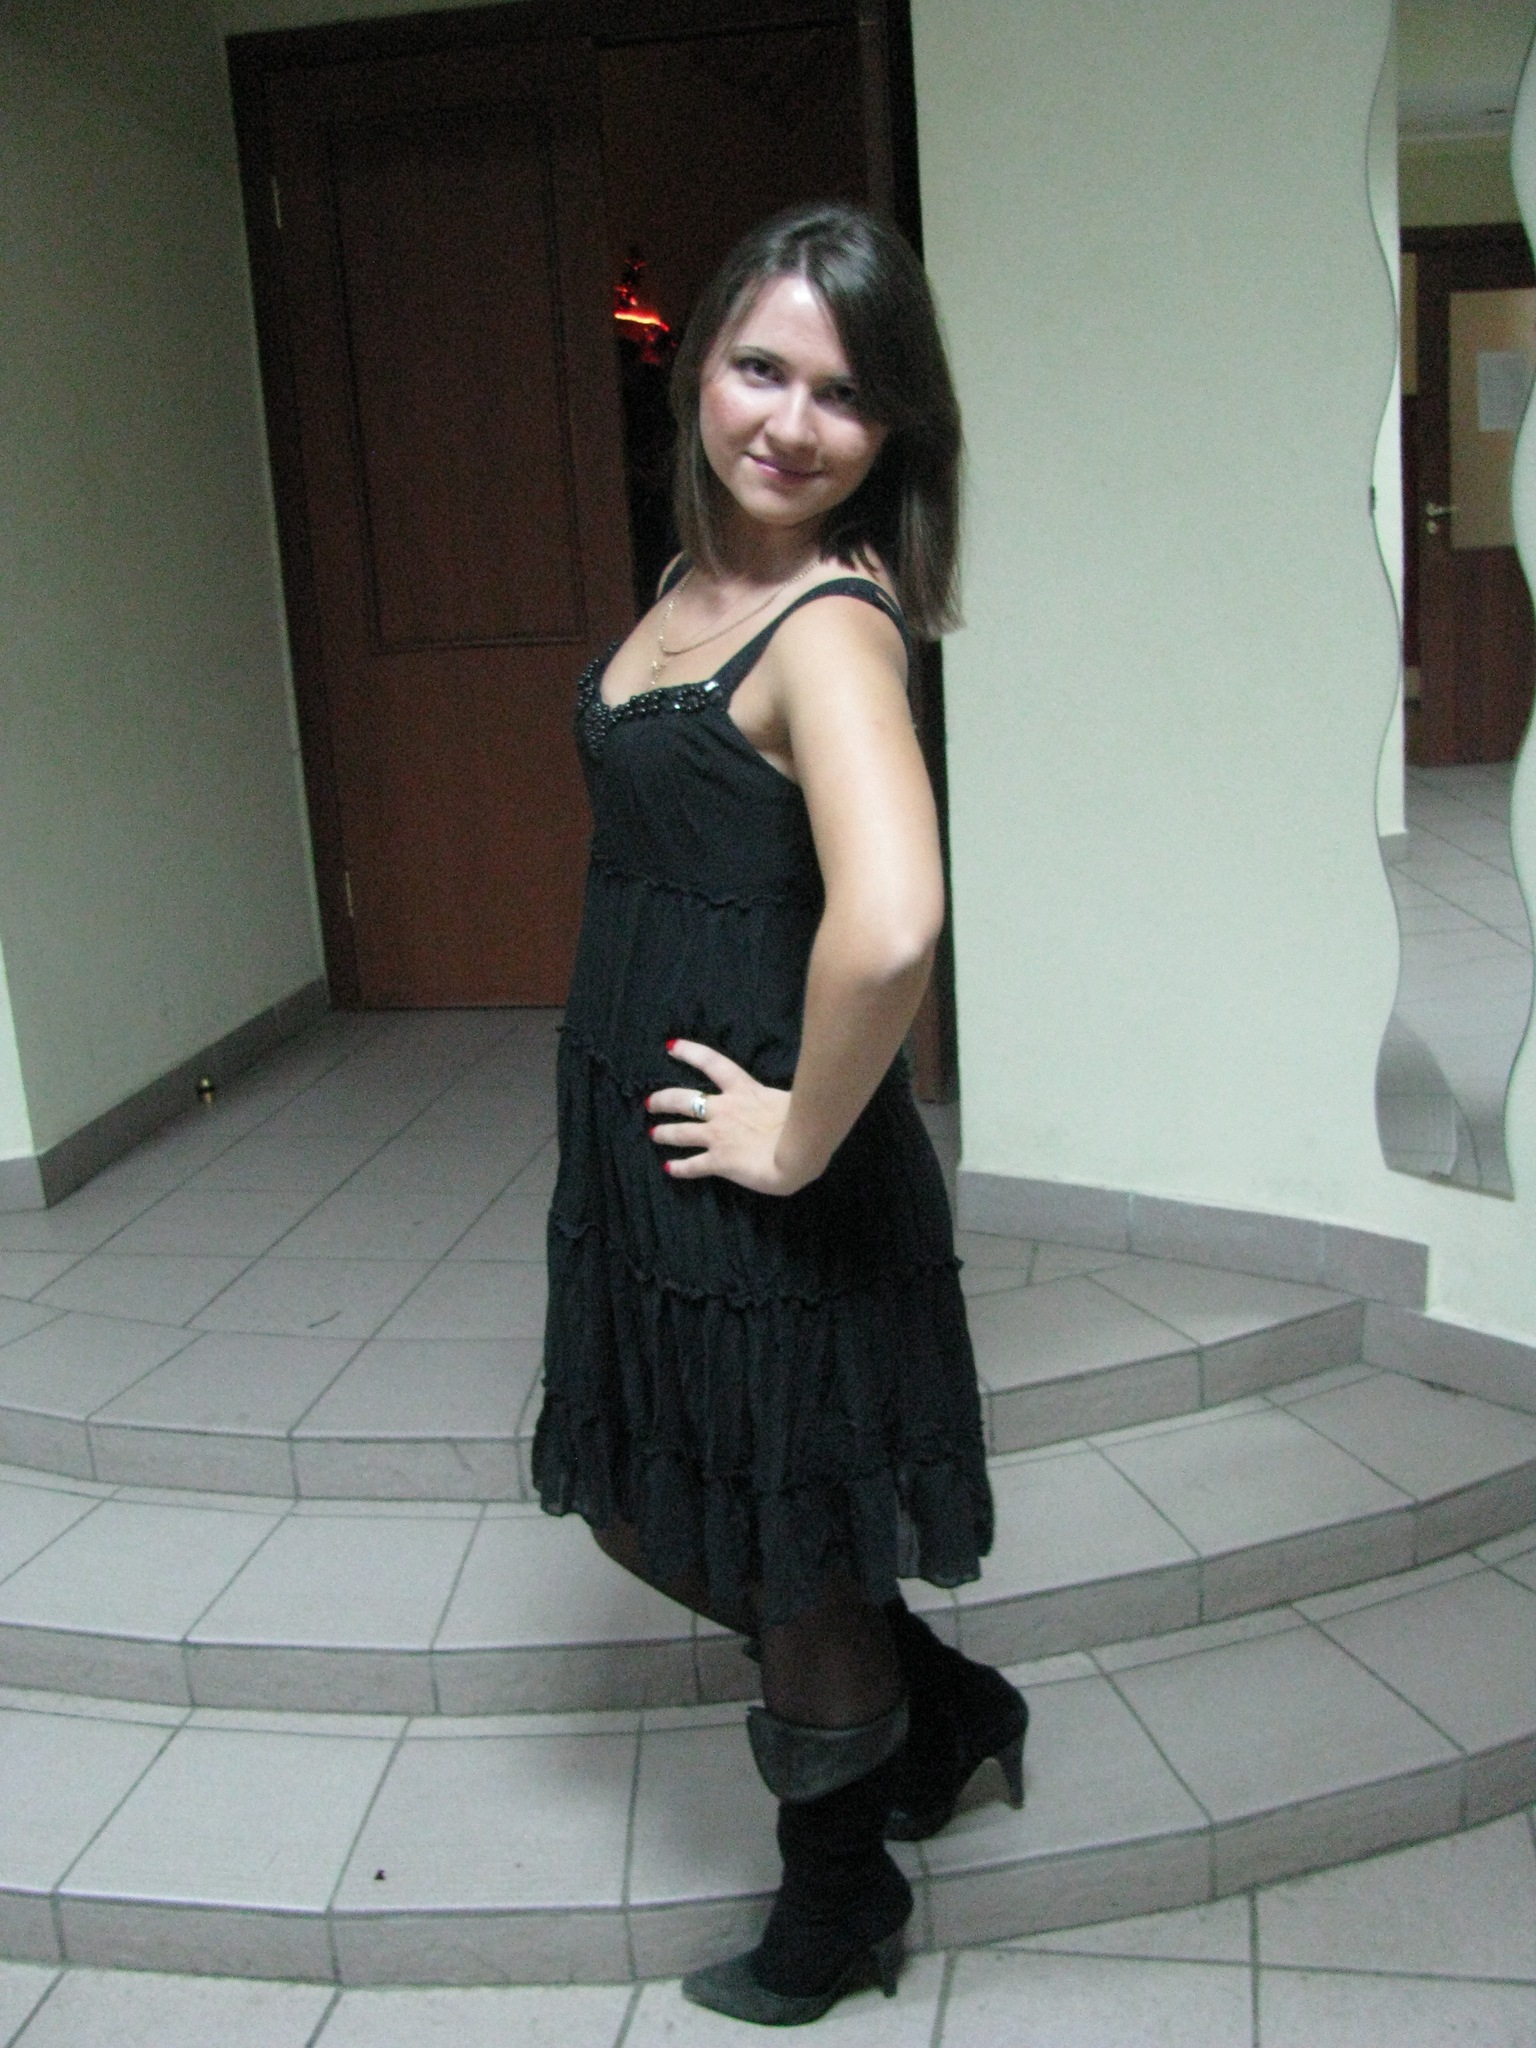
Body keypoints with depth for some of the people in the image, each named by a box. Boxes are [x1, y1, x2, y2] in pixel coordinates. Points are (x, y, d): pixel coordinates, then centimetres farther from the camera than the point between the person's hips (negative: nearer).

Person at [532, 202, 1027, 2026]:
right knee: (642, 1510, 25)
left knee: (795, 1573, 14)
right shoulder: (700, 572, 5)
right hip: (630, 1143, 9)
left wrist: (801, 1139, -26)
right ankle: (946, 1706, 47)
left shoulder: (832, 624, -23)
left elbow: (889, 923, -41)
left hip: (760, 1187, -9)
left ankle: (836, 1908, 43)